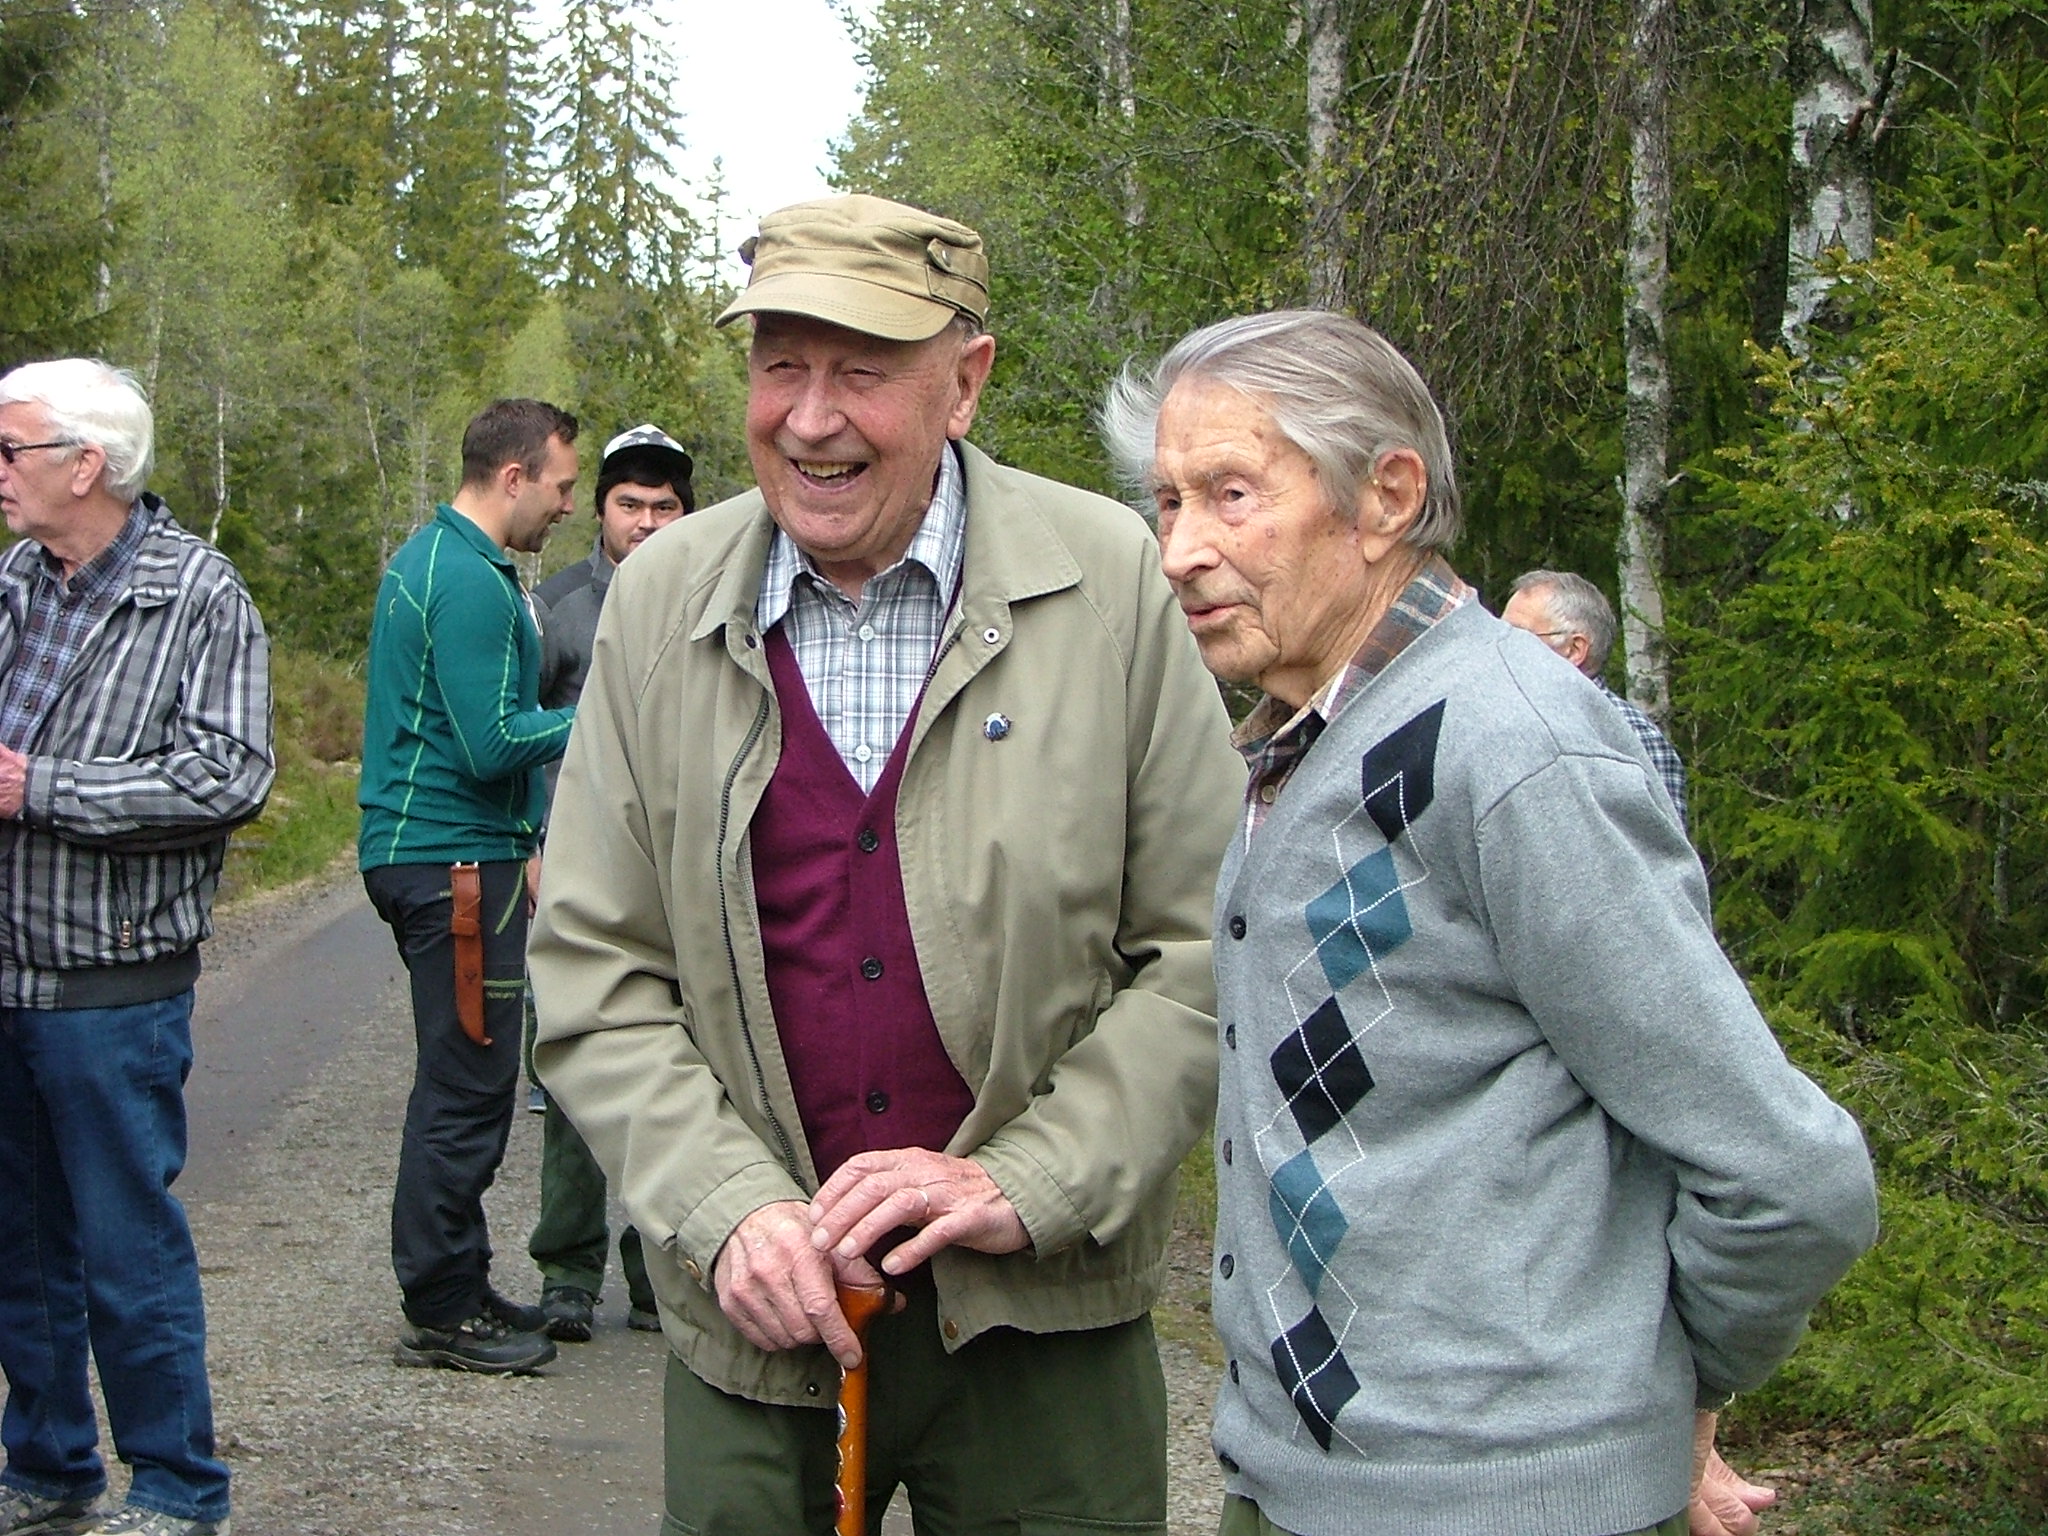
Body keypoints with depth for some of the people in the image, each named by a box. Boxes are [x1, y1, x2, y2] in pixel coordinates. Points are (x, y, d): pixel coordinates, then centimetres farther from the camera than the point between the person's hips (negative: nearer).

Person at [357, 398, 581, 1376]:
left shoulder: (431, 556, 17)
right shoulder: (470, 581, -17)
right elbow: (494, 745, -22)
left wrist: (531, 835, 21)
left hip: (431, 853, 11)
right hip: (455, 862, -11)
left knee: (464, 1084, 15)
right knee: (466, 1087, -4)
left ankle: (455, 1287, 23)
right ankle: (441, 1312, 3)